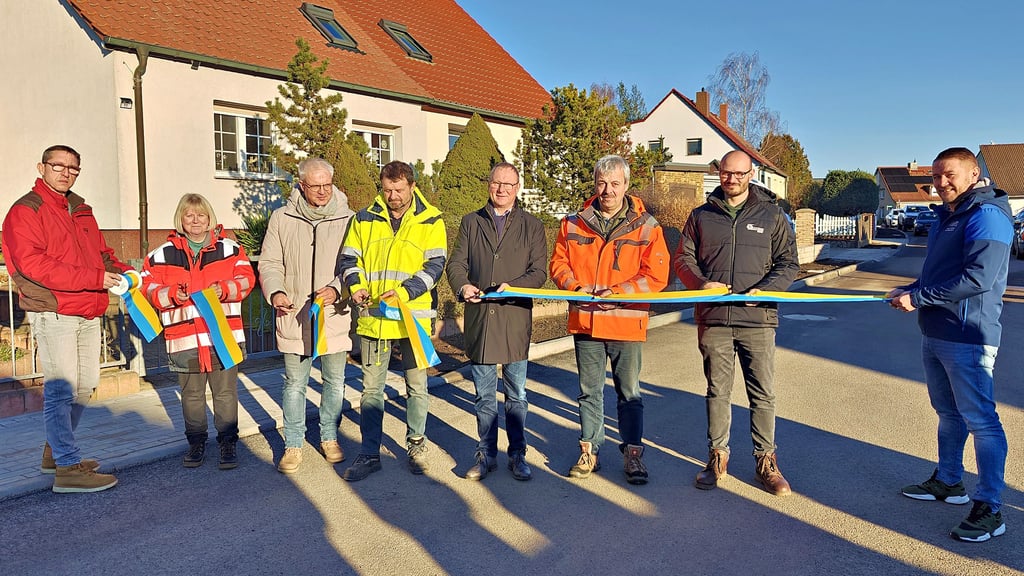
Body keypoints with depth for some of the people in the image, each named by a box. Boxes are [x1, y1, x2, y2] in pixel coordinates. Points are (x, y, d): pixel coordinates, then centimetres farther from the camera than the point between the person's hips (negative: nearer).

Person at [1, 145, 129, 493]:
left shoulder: (80, 209, 18)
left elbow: (100, 251, 23)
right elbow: (32, 263, -18)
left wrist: (120, 271, 1)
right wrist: (95, 278, -23)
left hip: (89, 313, 8)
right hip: (53, 314, -8)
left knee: (84, 386, 14)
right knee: (61, 390, -8)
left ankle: (54, 452, 29)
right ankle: (68, 469, -5)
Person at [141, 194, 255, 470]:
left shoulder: (230, 248, 6)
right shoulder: (162, 254, 7)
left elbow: (246, 278, 0)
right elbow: (149, 287, 5)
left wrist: (224, 289, -17)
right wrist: (171, 294, -14)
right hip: (184, 340, 1)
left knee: (225, 393, 6)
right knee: (192, 395, 13)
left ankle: (228, 443, 17)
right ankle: (196, 443, 28)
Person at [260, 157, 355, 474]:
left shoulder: (347, 219, -2)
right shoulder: (282, 219, 2)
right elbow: (269, 263, 4)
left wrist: (336, 289, -22)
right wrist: (275, 292, -14)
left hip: (335, 317, 0)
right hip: (294, 317, 0)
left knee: (334, 382, 13)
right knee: (294, 385, 8)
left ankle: (330, 438, 32)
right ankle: (293, 445, 22)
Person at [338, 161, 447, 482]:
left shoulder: (430, 221, 0)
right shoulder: (365, 219, 6)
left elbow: (435, 265, -7)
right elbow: (349, 258, 8)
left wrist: (405, 291, -21)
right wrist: (356, 285, -14)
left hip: (414, 317, -2)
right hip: (373, 317, 2)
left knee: (417, 386, 10)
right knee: (371, 389, 8)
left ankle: (416, 447, 27)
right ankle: (369, 454, 19)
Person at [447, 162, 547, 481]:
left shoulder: (532, 225, 7)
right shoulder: (471, 222, 11)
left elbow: (539, 271, 1)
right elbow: (456, 263, 6)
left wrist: (513, 286, -17)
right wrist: (463, 286, -16)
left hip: (515, 318, -1)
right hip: (479, 319, 1)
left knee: (516, 395, 8)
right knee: (484, 395, 10)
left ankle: (517, 455, 21)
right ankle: (486, 455, 22)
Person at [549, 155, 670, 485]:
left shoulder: (646, 226, -3)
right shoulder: (573, 224, 5)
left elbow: (656, 275, -7)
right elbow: (558, 263, 9)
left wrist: (616, 293, -17)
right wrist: (575, 286, -10)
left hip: (627, 322, -2)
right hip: (584, 321, 3)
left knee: (629, 393, 9)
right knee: (589, 391, 13)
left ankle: (632, 454, 23)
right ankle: (589, 451, 26)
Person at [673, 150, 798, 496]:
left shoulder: (772, 215, 8)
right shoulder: (701, 216, 10)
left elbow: (788, 263, 7)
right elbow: (682, 259, 11)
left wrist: (764, 289, -11)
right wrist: (701, 283, -9)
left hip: (757, 319, -1)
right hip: (712, 319, 1)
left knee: (763, 393, 4)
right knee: (717, 391, 10)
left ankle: (766, 461, 17)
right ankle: (717, 457, 21)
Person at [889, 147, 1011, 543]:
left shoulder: (986, 215, -15)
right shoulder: (948, 216, 15)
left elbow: (978, 278, -24)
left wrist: (918, 297, -19)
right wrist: (909, 290, 5)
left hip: (967, 338, -10)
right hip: (934, 334, 10)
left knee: (980, 419, -3)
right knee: (948, 413, 19)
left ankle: (989, 509, 5)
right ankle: (948, 482, 33)